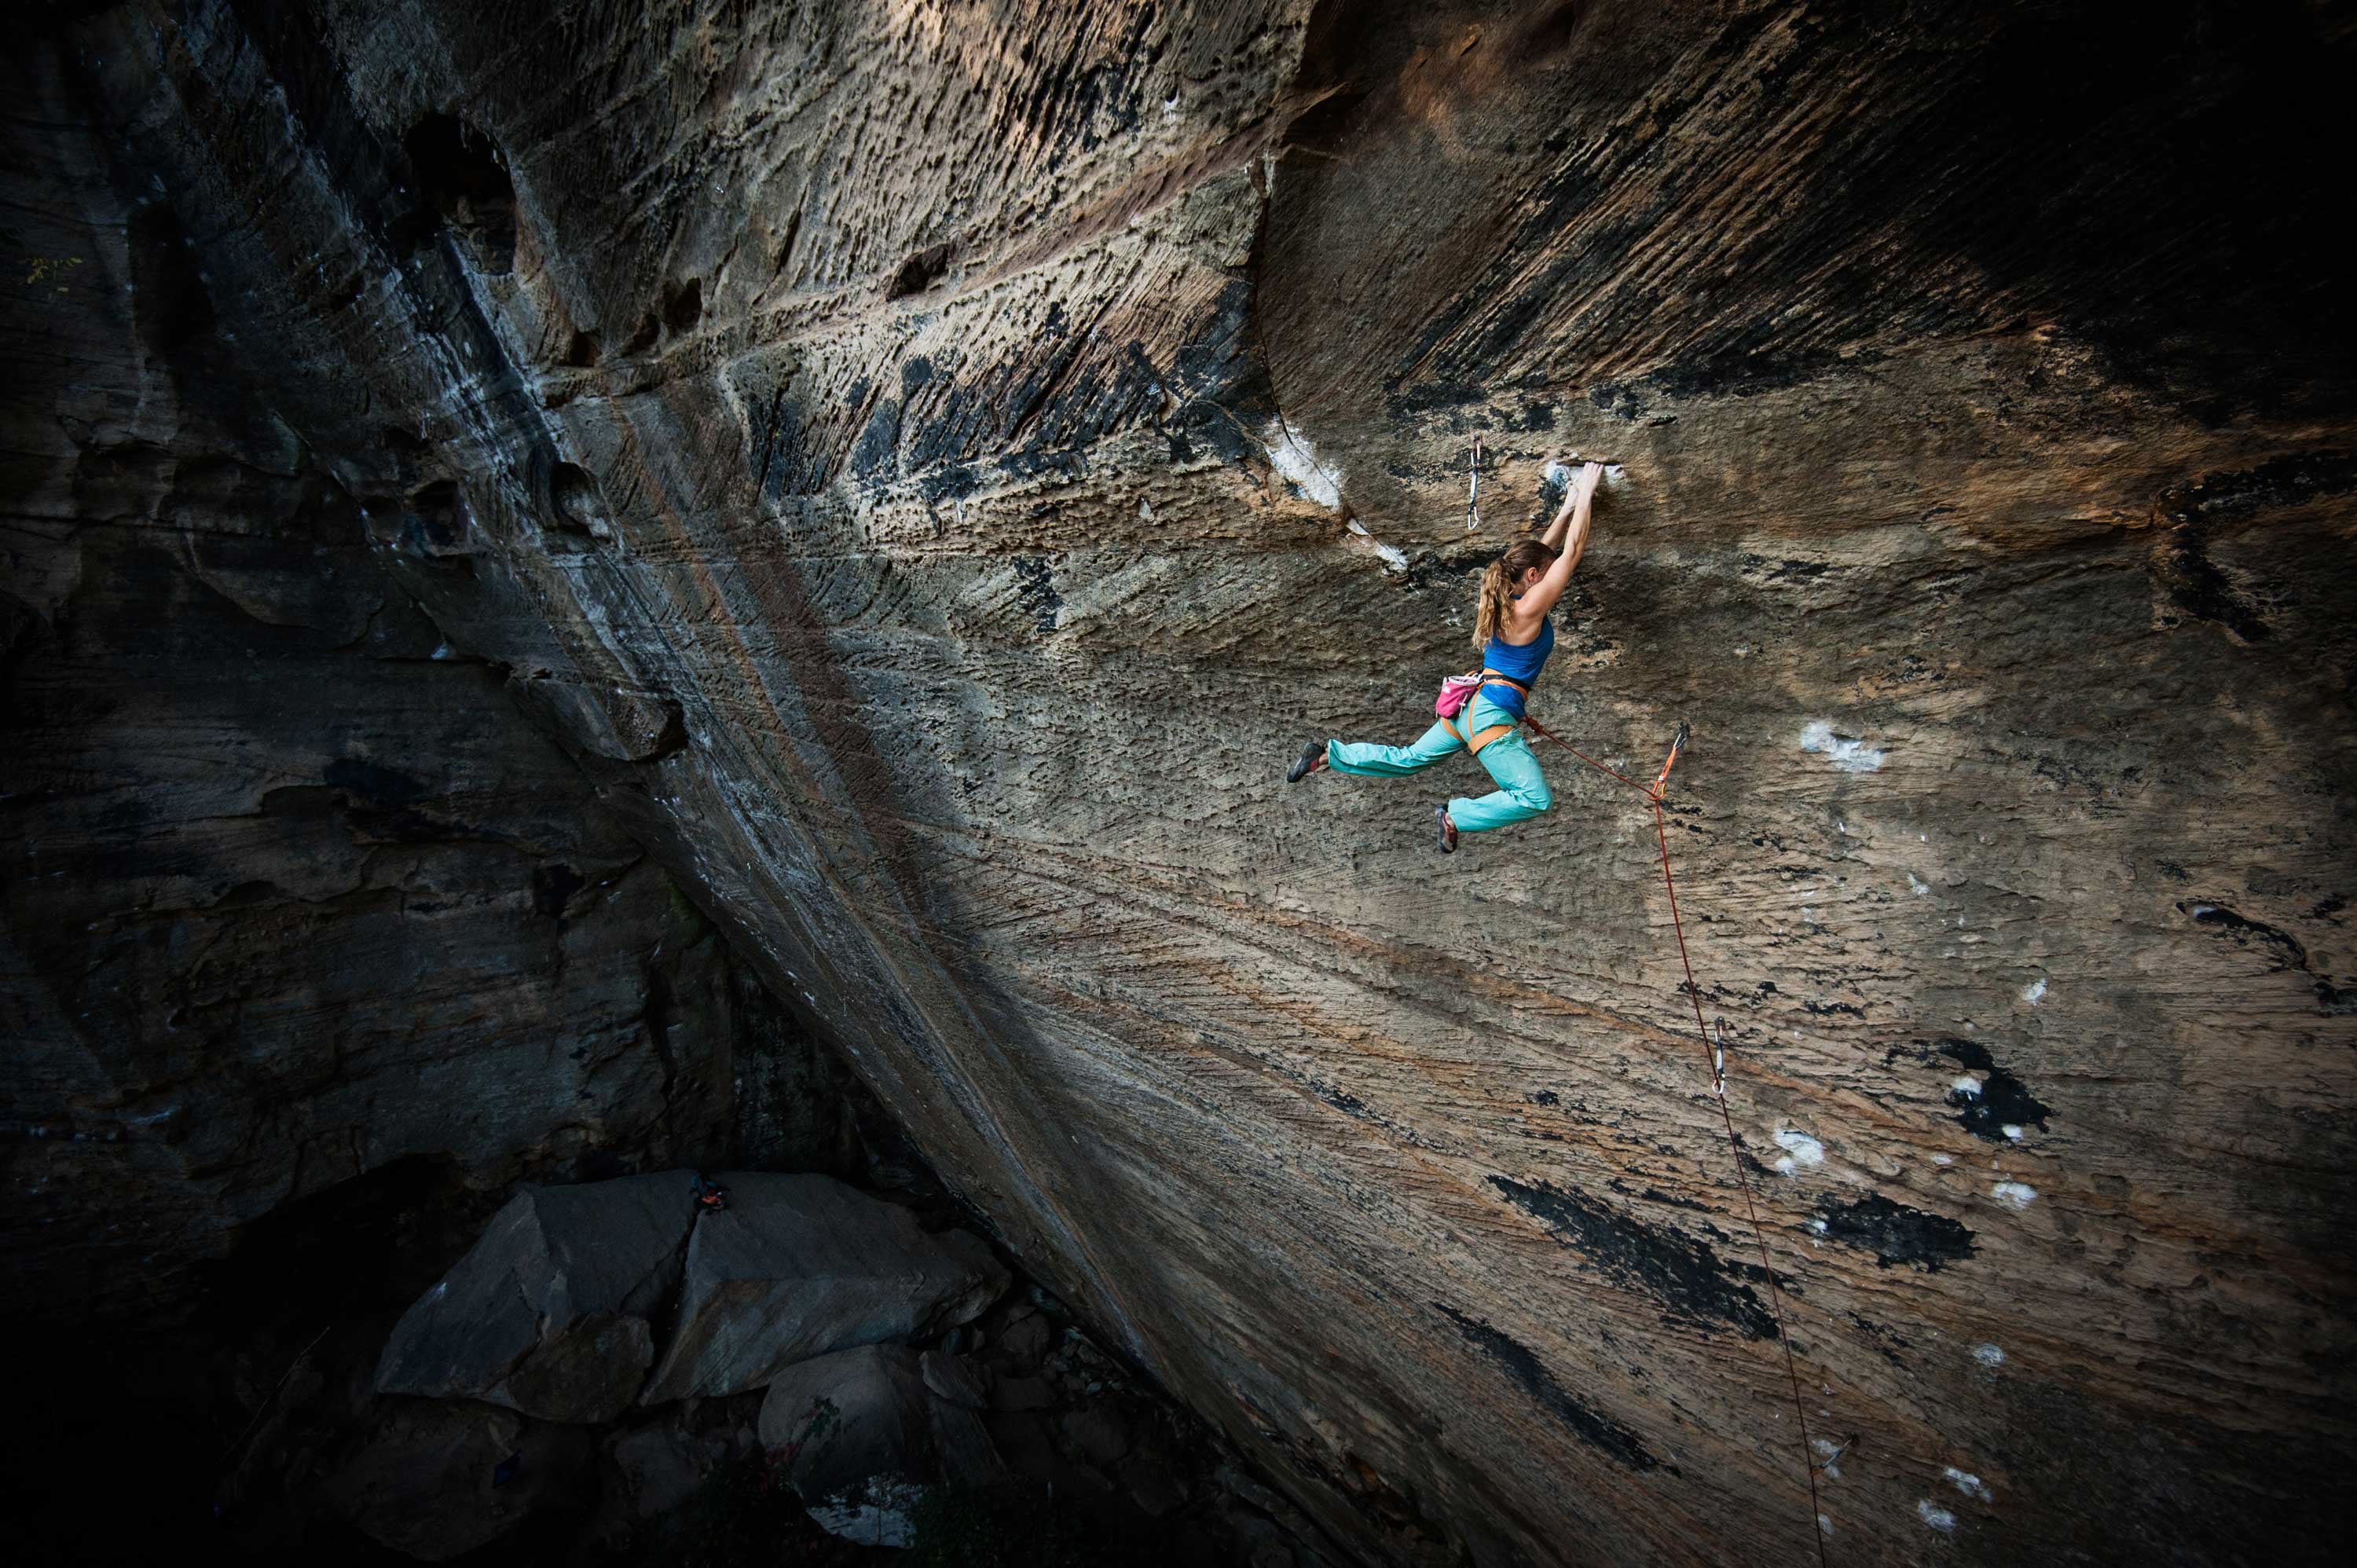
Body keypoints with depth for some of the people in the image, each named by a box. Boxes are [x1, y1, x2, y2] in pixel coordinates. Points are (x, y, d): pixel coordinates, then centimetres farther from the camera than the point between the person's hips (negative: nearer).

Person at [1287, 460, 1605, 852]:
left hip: (1471, 704, 9)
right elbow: (1572, 552, -11)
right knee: (1535, 799, -9)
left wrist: (1567, 509, 24)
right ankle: (1456, 816, -5)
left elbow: (1541, 552, 23)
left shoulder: (1506, 598, 8)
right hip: (1493, 715, -9)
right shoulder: (1530, 608, -16)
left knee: (1409, 759, 22)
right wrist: (1586, 494, -3)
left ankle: (1327, 754, 17)